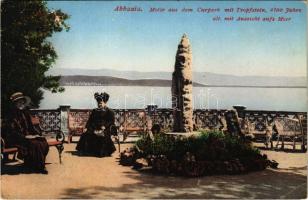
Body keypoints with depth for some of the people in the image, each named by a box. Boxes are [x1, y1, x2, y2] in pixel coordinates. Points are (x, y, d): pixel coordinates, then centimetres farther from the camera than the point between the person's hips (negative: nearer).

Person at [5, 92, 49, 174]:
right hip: (15, 139, -7)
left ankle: (40, 165, -5)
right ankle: (37, 167, -12)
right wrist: (25, 136, -21)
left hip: (27, 135, 7)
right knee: (35, 144, -29)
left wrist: (38, 133, 1)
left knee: (44, 143, -18)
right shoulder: (12, 114, -11)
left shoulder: (25, 112, 10)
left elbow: (30, 126, 17)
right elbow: (12, 131, -16)